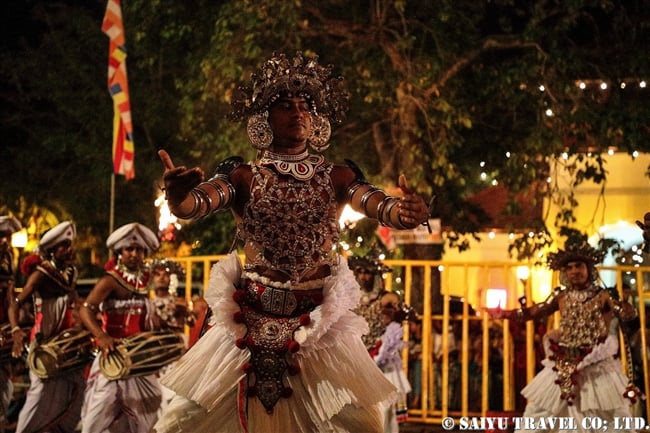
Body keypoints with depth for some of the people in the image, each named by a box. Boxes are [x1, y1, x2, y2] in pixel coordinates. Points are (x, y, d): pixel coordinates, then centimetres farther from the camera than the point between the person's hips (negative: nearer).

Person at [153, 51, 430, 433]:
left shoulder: (336, 178, 4)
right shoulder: (243, 177, 0)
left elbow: (378, 204, -14)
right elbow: (197, 202, -19)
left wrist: (407, 212, -38)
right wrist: (179, 197, -43)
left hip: (319, 325, 1)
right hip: (250, 322, 0)